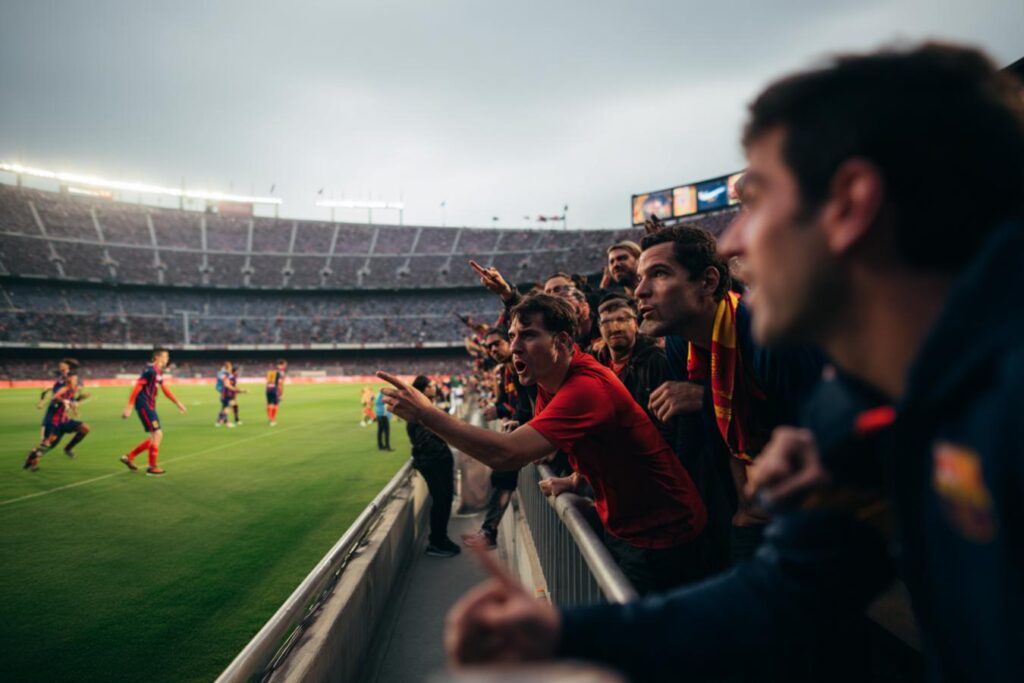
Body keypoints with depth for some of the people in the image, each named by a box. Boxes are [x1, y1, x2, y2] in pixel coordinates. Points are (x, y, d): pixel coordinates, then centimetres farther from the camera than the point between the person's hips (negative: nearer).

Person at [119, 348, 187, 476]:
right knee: (157, 434, -8)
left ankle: (129, 456, 22)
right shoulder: (150, 370, -16)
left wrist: (177, 403, 21)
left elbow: (165, 389, 21)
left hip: (149, 406, 9)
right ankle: (152, 467, 1)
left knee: (155, 436, 11)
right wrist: (129, 407, -22)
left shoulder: (158, 372, 12)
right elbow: (137, 387, -19)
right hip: (144, 406, -9)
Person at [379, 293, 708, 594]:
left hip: (658, 535, -8)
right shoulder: (550, 381, 1)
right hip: (619, 527, 8)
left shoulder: (587, 387, -30)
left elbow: (507, 454, -38)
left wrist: (426, 413, -34)